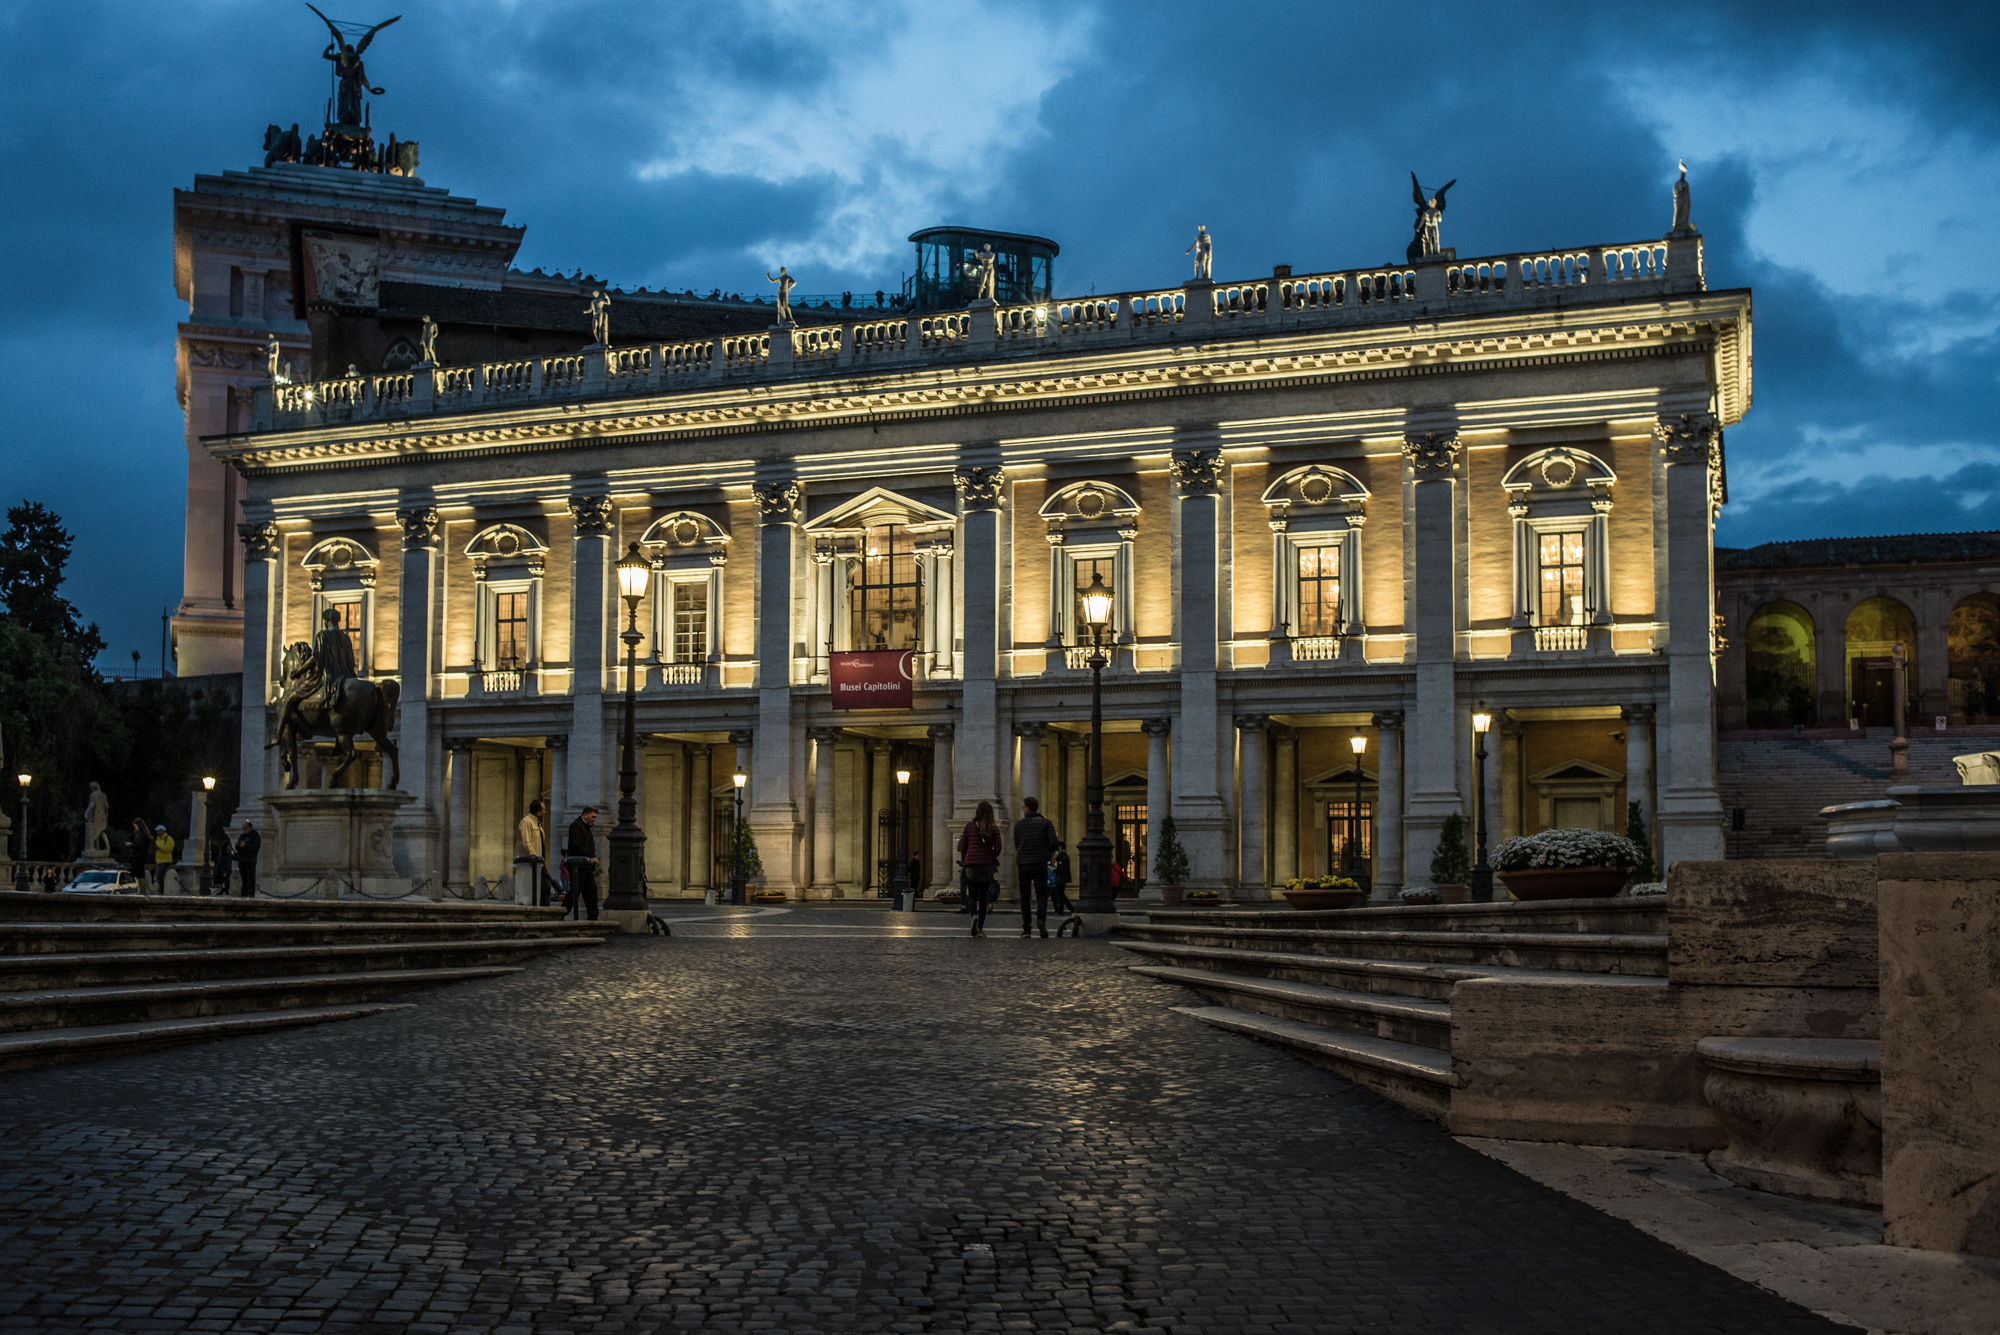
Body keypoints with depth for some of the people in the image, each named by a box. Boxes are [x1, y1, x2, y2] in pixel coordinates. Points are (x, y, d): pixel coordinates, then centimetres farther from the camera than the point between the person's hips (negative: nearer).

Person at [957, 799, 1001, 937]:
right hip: (987, 864, 1)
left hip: (972, 864, -1)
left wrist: (964, 861, 20)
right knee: (983, 897, 12)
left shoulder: (969, 826, 0)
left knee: (972, 895, 6)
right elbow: (997, 848, -4)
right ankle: (980, 928, 12)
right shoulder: (994, 828, -2)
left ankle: (975, 915, -26)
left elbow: (963, 846, 4)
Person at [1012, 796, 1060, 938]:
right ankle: (1041, 919, -21)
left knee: (1025, 897, 8)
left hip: (1023, 864, 1)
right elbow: (1053, 841, -10)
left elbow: (1017, 846, 12)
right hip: (1040, 864, -1)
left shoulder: (1019, 824, 6)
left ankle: (1026, 929, 2)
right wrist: (1051, 853, 11)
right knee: (1042, 895, 6)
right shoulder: (1046, 823, 0)